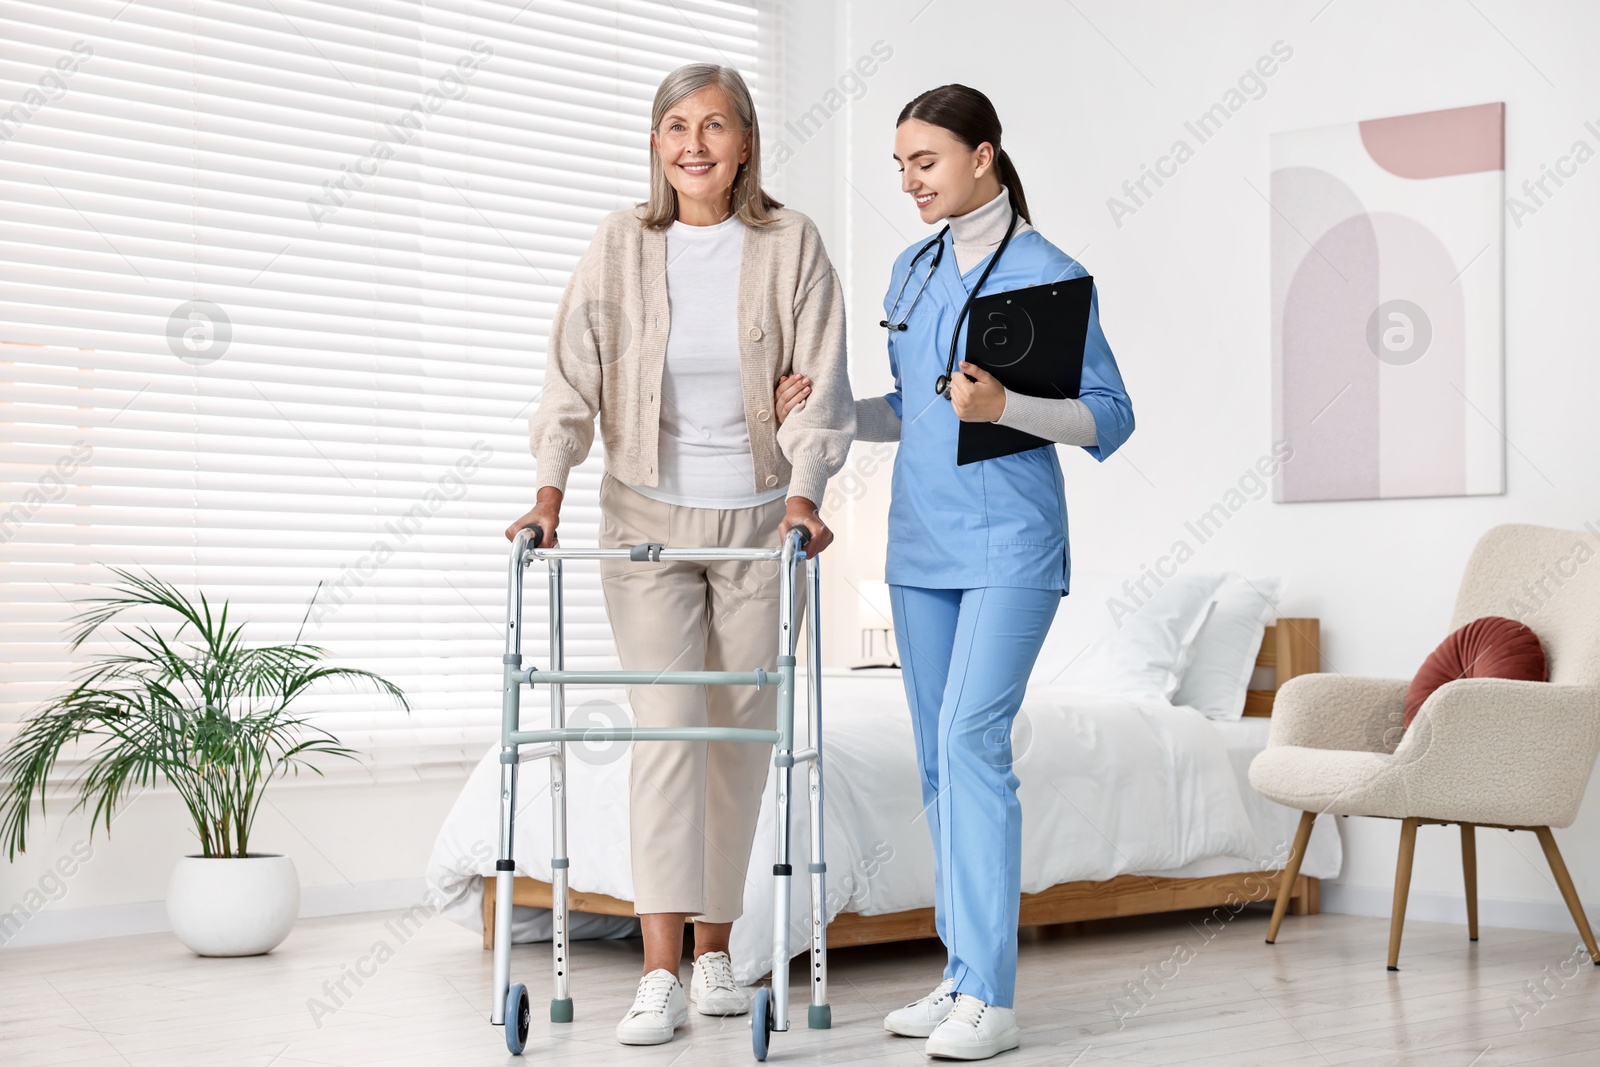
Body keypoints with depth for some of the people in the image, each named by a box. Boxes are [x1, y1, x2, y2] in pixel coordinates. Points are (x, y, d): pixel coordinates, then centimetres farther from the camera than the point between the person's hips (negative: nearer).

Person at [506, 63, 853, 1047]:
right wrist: (550, 492, -11)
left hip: (759, 520, 1)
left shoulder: (791, 245, -2)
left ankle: (714, 949, 19)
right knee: (667, 724, -9)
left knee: (741, 734, 6)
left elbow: (822, 384, -5)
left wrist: (804, 496, -17)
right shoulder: (621, 246, 0)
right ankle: (661, 974, -10)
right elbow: (575, 374, -1)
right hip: (649, 516, 0)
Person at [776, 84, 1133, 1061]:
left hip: (1010, 546, -7)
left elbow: (1109, 419, -7)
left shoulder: (1049, 273, -6)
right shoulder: (913, 272, 13)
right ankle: (964, 974, 16)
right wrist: (827, 409, 4)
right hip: (922, 544, 7)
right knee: (940, 757, 7)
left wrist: (1004, 406, -23)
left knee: (972, 737, -18)